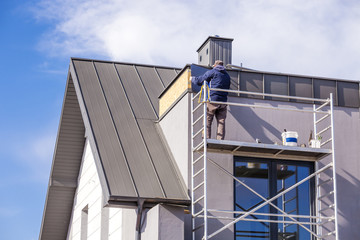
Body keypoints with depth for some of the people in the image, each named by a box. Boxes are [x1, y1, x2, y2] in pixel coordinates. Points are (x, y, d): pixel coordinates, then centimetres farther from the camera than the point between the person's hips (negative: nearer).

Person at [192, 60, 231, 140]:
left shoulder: (212, 72, 2)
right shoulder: (227, 75, 17)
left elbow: (199, 81, 5)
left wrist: (192, 79, 25)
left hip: (212, 100, -4)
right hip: (223, 102, 4)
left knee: (207, 121, 0)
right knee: (221, 123, 2)